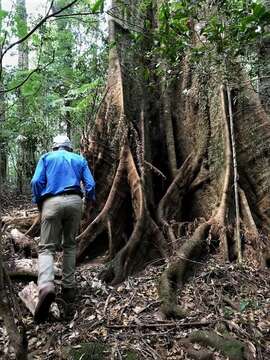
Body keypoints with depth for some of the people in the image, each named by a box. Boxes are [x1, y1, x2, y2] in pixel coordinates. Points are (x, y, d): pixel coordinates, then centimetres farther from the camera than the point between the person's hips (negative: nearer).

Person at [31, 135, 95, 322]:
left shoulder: (46, 157, 16)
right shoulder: (80, 159, 19)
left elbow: (36, 182, 2)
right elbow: (90, 185, 9)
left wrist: (38, 204, 14)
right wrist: (89, 200, 28)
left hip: (52, 202, -2)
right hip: (74, 201, 2)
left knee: (47, 247, -1)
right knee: (70, 245, 16)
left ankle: (46, 286, -27)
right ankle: (69, 288, 16)